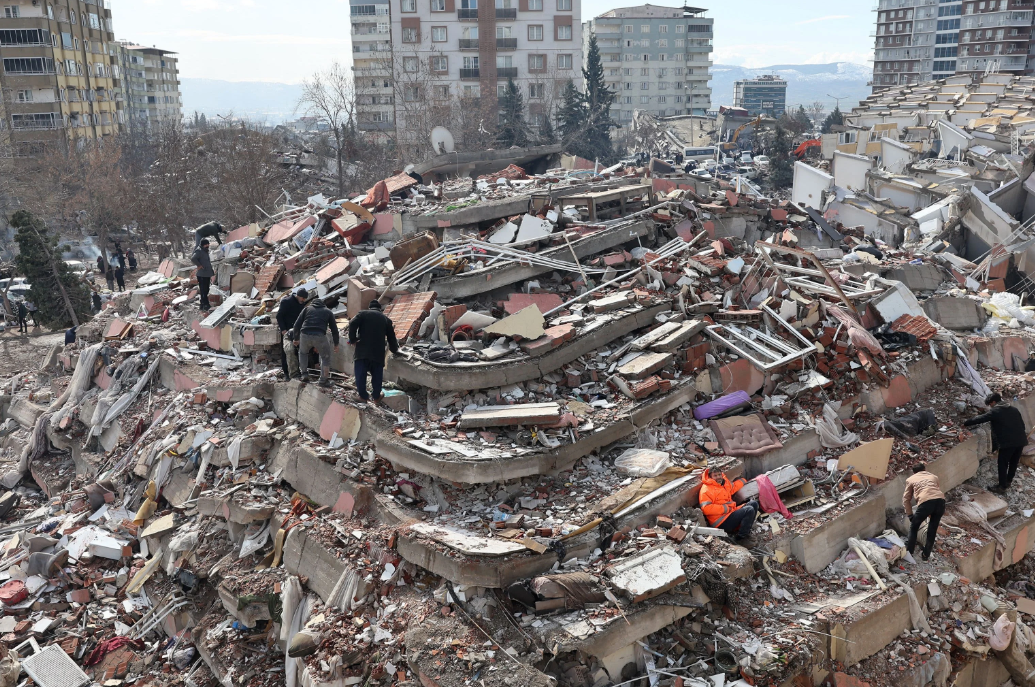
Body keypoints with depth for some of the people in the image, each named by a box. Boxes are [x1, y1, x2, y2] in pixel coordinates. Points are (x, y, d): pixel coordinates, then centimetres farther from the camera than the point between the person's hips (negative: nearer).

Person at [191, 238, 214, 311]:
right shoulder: (199, 251, -12)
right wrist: (199, 265, -20)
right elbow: (193, 258, -29)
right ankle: (206, 305, -9)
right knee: (203, 291, -8)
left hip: (207, 275, 10)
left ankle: (203, 305, 21)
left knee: (206, 291, 14)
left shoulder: (205, 251, 19)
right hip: (202, 275, -10)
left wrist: (212, 272, 23)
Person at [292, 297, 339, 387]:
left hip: (305, 335, 2)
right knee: (325, 357, 17)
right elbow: (334, 329, 21)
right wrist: (336, 344, 29)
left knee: (303, 352, 31)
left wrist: (296, 338, 29)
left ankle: (304, 374, 26)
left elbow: (297, 324, 17)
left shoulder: (307, 308, 24)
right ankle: (323, 380, 14)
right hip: (320, 336, -2)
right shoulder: (328, 311, 24)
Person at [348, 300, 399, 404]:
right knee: (377, 375, 12)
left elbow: (352, 324, -8)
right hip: (378, 352, 2)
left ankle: (363, 396, 4)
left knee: (360, 374, 4)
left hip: (362, 350, -2)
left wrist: (352, 339, 1)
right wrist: (395, 349, 34)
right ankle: (376, 397, 16)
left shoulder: (363, 314, 9)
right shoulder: (386, 319, 16)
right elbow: (391, 337, 20)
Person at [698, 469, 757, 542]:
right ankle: (740, 537, -9)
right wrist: (725, 509, -20)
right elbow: (706, 508, -27)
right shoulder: (707, 489, -15)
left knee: (753, 504, 10)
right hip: (722, 522, -10)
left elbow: (733, 487, 38)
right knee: (749, 510, -18)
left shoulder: (724, 482, 13)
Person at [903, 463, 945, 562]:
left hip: (926, 502, -3)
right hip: (940, 501, 3)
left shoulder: (910, 479, 28)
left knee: (914, 527, 19)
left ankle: (909, 552, 25)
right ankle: (926, 554, 27)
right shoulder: (933, 476, 36)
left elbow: (906, 499, 25)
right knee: (932, 529, 21)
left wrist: (910, 515, 31)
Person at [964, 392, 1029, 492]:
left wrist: (965, 424, 13)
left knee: (1002, 465, 5)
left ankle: (1002, 487, 10)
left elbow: (979, 419, 0)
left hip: (1008, 442, -7)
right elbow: (1022, 425, 18)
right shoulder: (1014, 409, 16)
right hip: (1021, 440, 7)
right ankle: (1008, 482, 33)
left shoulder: (995, 412, -4)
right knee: (1014, 463, 20)